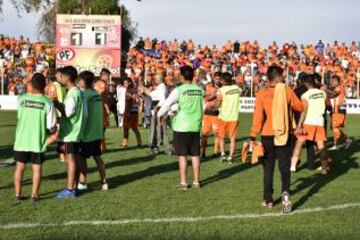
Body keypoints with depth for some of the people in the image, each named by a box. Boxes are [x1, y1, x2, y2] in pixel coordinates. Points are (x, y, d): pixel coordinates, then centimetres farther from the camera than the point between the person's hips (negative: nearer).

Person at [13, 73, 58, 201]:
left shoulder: (21, 99, -4)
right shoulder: (48, 103, -10)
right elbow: (51, 126, -9)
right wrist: (54, 131, 11)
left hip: (21, 140, 2)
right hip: (38, 142, -2)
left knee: (20, 166, 13)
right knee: (37, 168, 9)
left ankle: (18, 193, 17)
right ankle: (34, 194, 10)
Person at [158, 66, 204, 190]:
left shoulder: (179, 90, -9)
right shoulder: (199, 90, 3)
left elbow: (167, 104, -5)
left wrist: (160, 115, 10)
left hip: (182, 127, -4)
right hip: (196, 126, 4)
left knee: (182, 155, 2)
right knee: (195, 155, 10)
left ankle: (183, 182, 3)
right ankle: (196, 181, 16)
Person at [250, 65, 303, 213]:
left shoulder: (262, 94, -6)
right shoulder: (287, 91, -4)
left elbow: (258, 117, -12)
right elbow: (300, 107, 8)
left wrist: (253, 136, -9)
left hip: (267, 136, 0)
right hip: (285, 136, 0)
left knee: (268, 168, 13)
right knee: (284, 166, 8)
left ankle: (268, 200, 17)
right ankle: (285, 192, -18)